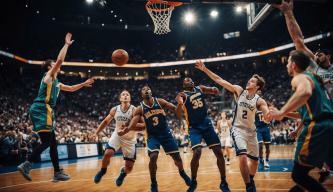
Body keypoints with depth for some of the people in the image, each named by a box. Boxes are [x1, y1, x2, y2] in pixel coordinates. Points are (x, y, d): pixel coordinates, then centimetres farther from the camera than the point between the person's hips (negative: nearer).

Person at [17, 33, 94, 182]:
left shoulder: (56, 83, 25)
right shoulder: (48, 76, 0)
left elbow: (71, 88, 39)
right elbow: (60, 59, -13)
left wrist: (83, 84, 36)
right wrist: (67, 45, -4)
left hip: (45, 112, 10)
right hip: (41, 110, -10)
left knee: (52, 142, 9)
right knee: (47, 141, -14)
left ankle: (58, 172, 12)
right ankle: (26, 165, -15)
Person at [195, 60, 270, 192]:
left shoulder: (259, 101, -7)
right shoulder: (239, 90, -6)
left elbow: (267, 114, -25)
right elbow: (220, 81, -8)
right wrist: (205, 69, -13)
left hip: (251, 131, 3)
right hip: (238, 129, -3)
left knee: (254, 160, 13)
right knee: (243, 156, -24)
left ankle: (251, 181, 41)